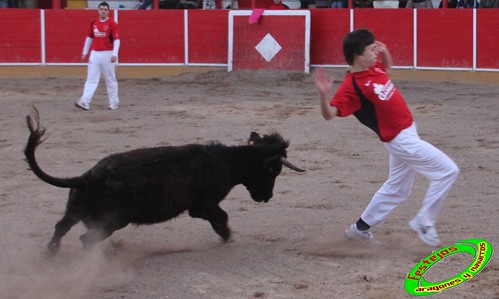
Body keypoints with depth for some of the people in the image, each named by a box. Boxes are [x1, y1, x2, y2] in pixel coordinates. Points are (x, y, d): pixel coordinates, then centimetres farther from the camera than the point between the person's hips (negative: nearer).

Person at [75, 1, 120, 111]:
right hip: (95, 54, 4)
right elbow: (89, 37, 19)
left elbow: (116, 40, -12)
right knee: (91, 79, -2)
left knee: (110, 79, 5)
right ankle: (85, 102, -10)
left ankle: (114, 102, 17)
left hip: (107, 55, -4)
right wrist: (85, 52, 18)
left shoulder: (112, 24, -7)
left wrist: (114, 54, -23)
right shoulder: (94, 23, 9)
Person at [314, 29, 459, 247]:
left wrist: (384, 52, 6)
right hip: (400, 139, -9)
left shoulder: (374, 68, 2)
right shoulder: (352, 86, -23)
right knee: (447, 171, -11)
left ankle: (361, 228, 35)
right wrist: (324, 95, -51)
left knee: (396, 190, 23)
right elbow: (329, 114, -32)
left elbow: (387, 66, 27)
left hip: (406, 134, 9)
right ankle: (424, 222, -1)